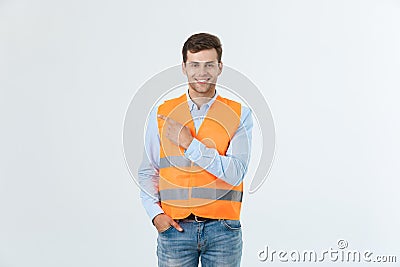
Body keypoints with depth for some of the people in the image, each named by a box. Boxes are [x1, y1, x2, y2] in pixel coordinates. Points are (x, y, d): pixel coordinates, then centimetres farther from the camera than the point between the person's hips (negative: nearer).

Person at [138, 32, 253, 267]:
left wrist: (190, 144, -13)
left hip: (222, 229, -1)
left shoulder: (239, 114, 0)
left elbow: (235, 173, -10)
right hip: (175, 228, 1)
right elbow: (147, 172, 9)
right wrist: (155, 213, -4)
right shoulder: (161, 114, 5)